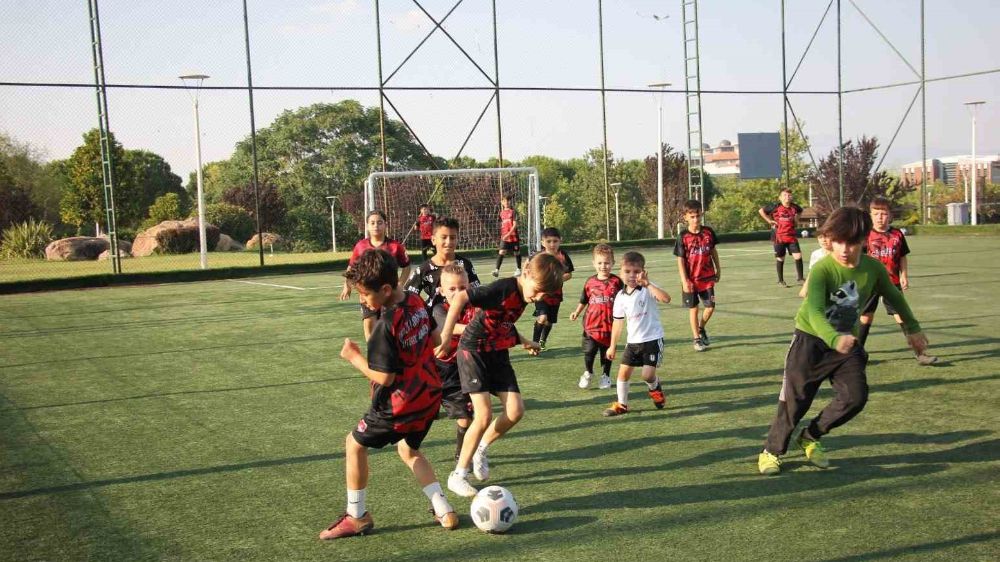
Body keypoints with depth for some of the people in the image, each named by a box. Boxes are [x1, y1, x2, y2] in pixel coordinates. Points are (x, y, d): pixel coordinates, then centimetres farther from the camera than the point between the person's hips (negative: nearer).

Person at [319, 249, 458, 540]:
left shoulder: (386, 326, -26)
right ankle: (444, 511, 21)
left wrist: (354, 357, -10)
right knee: (409, 450, 27)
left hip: (400, 405, -8)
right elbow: (434, 337, 11)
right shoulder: (417, 302, -3)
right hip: (429, 395, 8)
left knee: (355, 444, 12)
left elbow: (384, 377, -23)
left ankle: (357, 516, 21)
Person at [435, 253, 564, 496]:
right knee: (484, 415, -14)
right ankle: (458, 476, 2)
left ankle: (480, 450, 21)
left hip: (499, 354, 8)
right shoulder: (503, 288, -24)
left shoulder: (522, 296, 3)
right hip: (474, 351, -8)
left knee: (515, 411, -4)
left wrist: (524, 341, 29)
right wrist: (446, 337, -34)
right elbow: (460, 297, -31)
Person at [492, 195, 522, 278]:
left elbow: (515, 225, -13)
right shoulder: (502, 213, 9)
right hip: (504, 237, 3)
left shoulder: (513, 212, -7)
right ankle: (497, 270, -17)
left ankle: (518, 269, 25)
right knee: (501, 252, -11)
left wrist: (508, 234, -22)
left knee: (517, 252, 9)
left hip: (513, 236, -3)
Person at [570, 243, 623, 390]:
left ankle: (605, 376, 29)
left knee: (607, 353, 11)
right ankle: (587, 373, 25)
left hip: (609, 324, -1)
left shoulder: (616, 282, -4)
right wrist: (576, 312, 5)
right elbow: (584, 300, 12)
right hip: (591, 324, 1)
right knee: (589, 351, 1)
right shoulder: (590, 282, 1)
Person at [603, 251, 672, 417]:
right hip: (633, 341, 5)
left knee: (648, 375, -11)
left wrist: (647, 284, -38)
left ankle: (655, 389, 23)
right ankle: (621, 404, 21)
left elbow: (666, 299, -32)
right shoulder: (621, 296, 2)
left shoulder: (647, 289, -12)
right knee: (623, 372, 3)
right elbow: (618, 322, 9)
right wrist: (612, 346, 10)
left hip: (652, 339, -5)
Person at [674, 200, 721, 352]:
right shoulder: (683, 237, -10)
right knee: (693, 309, 7)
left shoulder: (708, 232, -1)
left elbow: (713, 252, 11)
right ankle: (697, 339, 18)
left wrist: (718, 269, 15)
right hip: (691, 280, -2)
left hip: (707, 278, 3)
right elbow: (680, 260, -9)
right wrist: (684, 281, -14)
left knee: (710, 307, 2)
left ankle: (701, 328, 31)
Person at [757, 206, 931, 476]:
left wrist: (912, 328, 21)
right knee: (795, 400, -4)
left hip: (847, 342, 4)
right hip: (811, 339, -4)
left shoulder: (873, 268, -9)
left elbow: (894, 297, 13)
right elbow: (814, 312, -38)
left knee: (856, 396, -11)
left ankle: (809, 438, 12)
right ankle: (771, 451, 17)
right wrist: (834, 339, -56)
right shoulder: (822, 270, -24)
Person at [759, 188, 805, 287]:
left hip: (792, 236, 3)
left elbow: (800, 211, 28)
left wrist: (796, 219, 14)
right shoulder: (775, 207, -9)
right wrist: (770, 221, -2)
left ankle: (799, 278, 9)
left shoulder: (794, 207, 3)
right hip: (779, 237, -3)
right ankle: (780, 281, 18)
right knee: (780, 259, 6)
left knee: (798, 256, -6)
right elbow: (761, 211, -1)